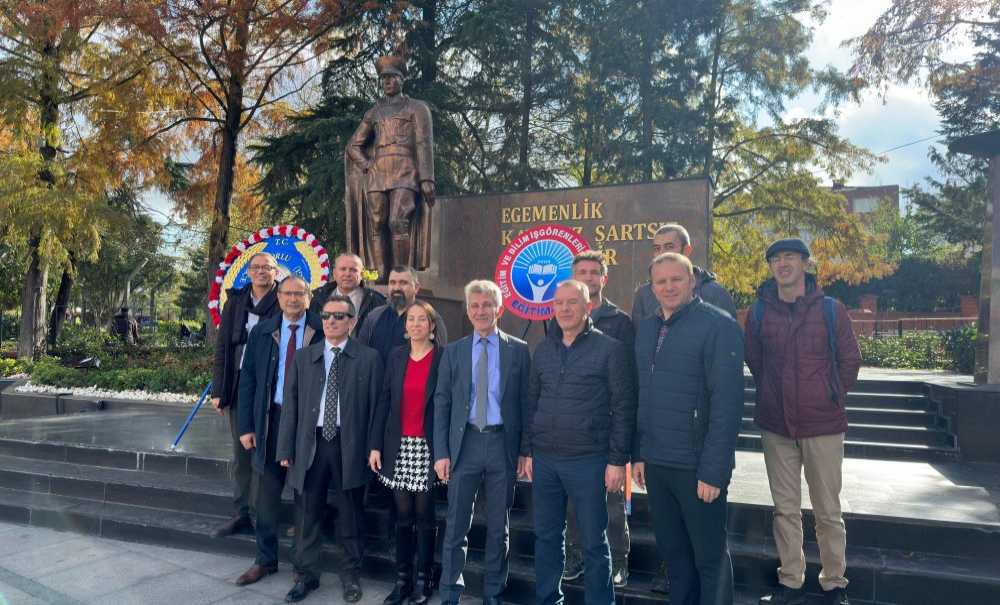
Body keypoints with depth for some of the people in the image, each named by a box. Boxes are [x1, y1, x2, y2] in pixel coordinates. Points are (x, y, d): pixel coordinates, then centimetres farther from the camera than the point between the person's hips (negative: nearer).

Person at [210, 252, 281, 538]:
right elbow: (222, 347, 9)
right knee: (241, 453, 11)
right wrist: (219, 390, 4)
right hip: (239, 385, 4)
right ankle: (242, 513, 22)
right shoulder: (235, 301, 9)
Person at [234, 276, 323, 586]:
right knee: (267, 494, 10)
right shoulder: (261, 332, 5)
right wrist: (246, 426, -1)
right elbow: (248, 379, 5)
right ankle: (265, 560, 26)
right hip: (271, 419, 3)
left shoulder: (322, 331, -3)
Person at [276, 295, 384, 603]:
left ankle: (351, 575, 26)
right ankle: (307, 574, 28)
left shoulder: (369, 358, -1)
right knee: (309, 514, 11)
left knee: (350, 515, 9)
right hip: (310, 443, 2)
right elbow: (291, 405, 6)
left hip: (350, 445, -2)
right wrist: (286, 448, 2)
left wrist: (374, 448, -6)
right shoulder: (303, 357, 8)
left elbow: (376, 406, -2)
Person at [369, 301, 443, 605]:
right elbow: (384, 401, 7)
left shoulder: (443, 357, -5)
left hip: (428, 447, -3)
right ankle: (402, 578, 20)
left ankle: (423, 579, 19)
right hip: (398, 446, 3)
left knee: (424, 514, 5)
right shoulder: (396, 355, 7)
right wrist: (375, 445, 2)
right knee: (403, 514, 9)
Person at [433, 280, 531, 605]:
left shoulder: (519, 350, 3)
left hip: (503, 444, 0)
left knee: (498, 527, 11)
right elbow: (442, 403, 3)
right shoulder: (453, 351, 6)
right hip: (465, 443, 0)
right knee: (456, 526, 4)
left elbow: (526, 402, 3)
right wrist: (441, 452, -4)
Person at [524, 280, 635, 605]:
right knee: (546, 536, 13)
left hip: (588, 460, -4)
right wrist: (528, 451, 10)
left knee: (594, 542, 6)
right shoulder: (543, 349, 9)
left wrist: (618, 460, -10)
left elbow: (623, 407, -6)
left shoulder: (610, 348, -5)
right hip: (544, 459, 5)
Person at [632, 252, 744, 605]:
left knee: (710, 556, 10)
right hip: (655, 464, 6)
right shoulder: (645, 329, 10)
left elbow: (727, 402, -16)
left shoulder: (719, 326, -11)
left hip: (697, 466, -6)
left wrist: (713, 470, -18)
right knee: (672, 551, 18)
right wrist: (638, 454, 10)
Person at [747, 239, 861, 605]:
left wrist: (830, 400, 8)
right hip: (775, 427, 2)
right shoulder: (759, 311, 1)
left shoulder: (831, 309, -4)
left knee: (828, 512, 8)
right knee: (785, 509, 12)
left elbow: (850, 361, 5)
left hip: (823, 426, -2)